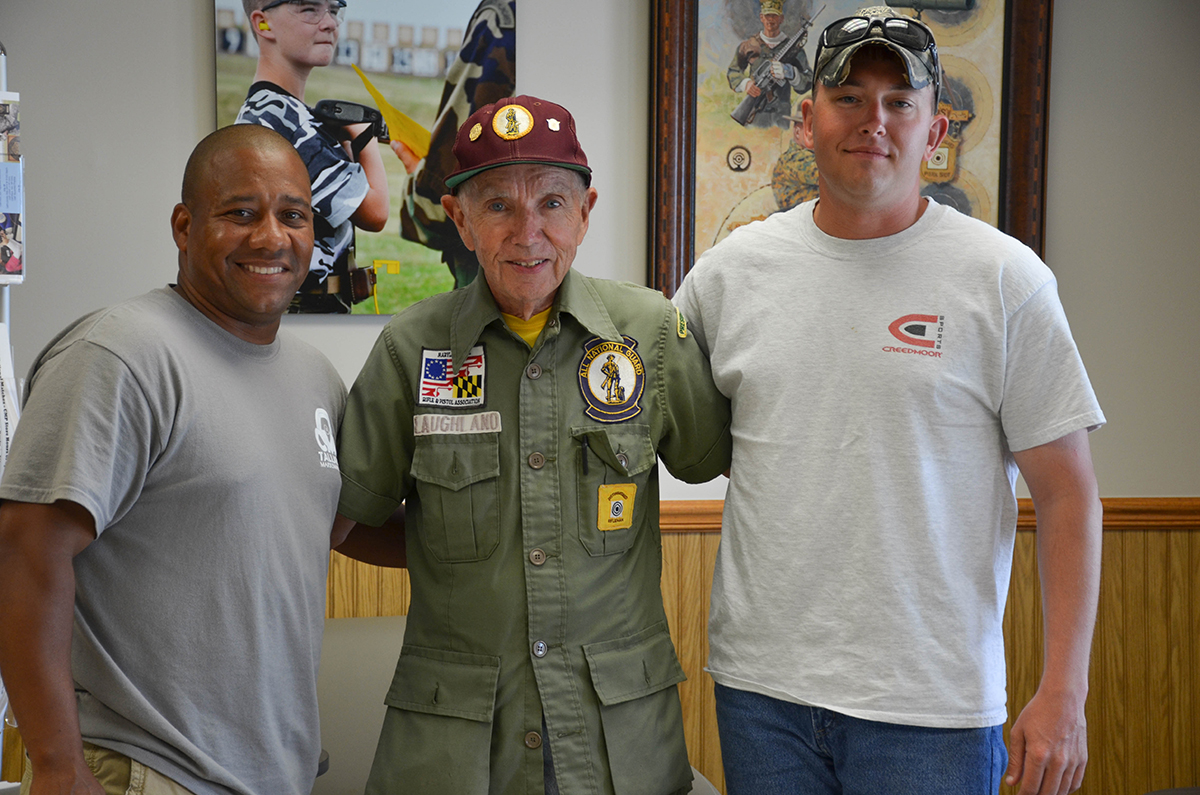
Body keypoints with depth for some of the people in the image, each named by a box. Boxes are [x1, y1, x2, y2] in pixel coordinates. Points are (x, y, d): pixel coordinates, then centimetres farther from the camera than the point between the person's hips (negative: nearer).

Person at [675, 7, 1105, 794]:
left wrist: (1063, 694, -8)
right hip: (760, 684, 3)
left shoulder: (1004, 279, -4)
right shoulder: (732, 267, 4)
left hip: (932, 703, -2)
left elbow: (1067, 493, -4)